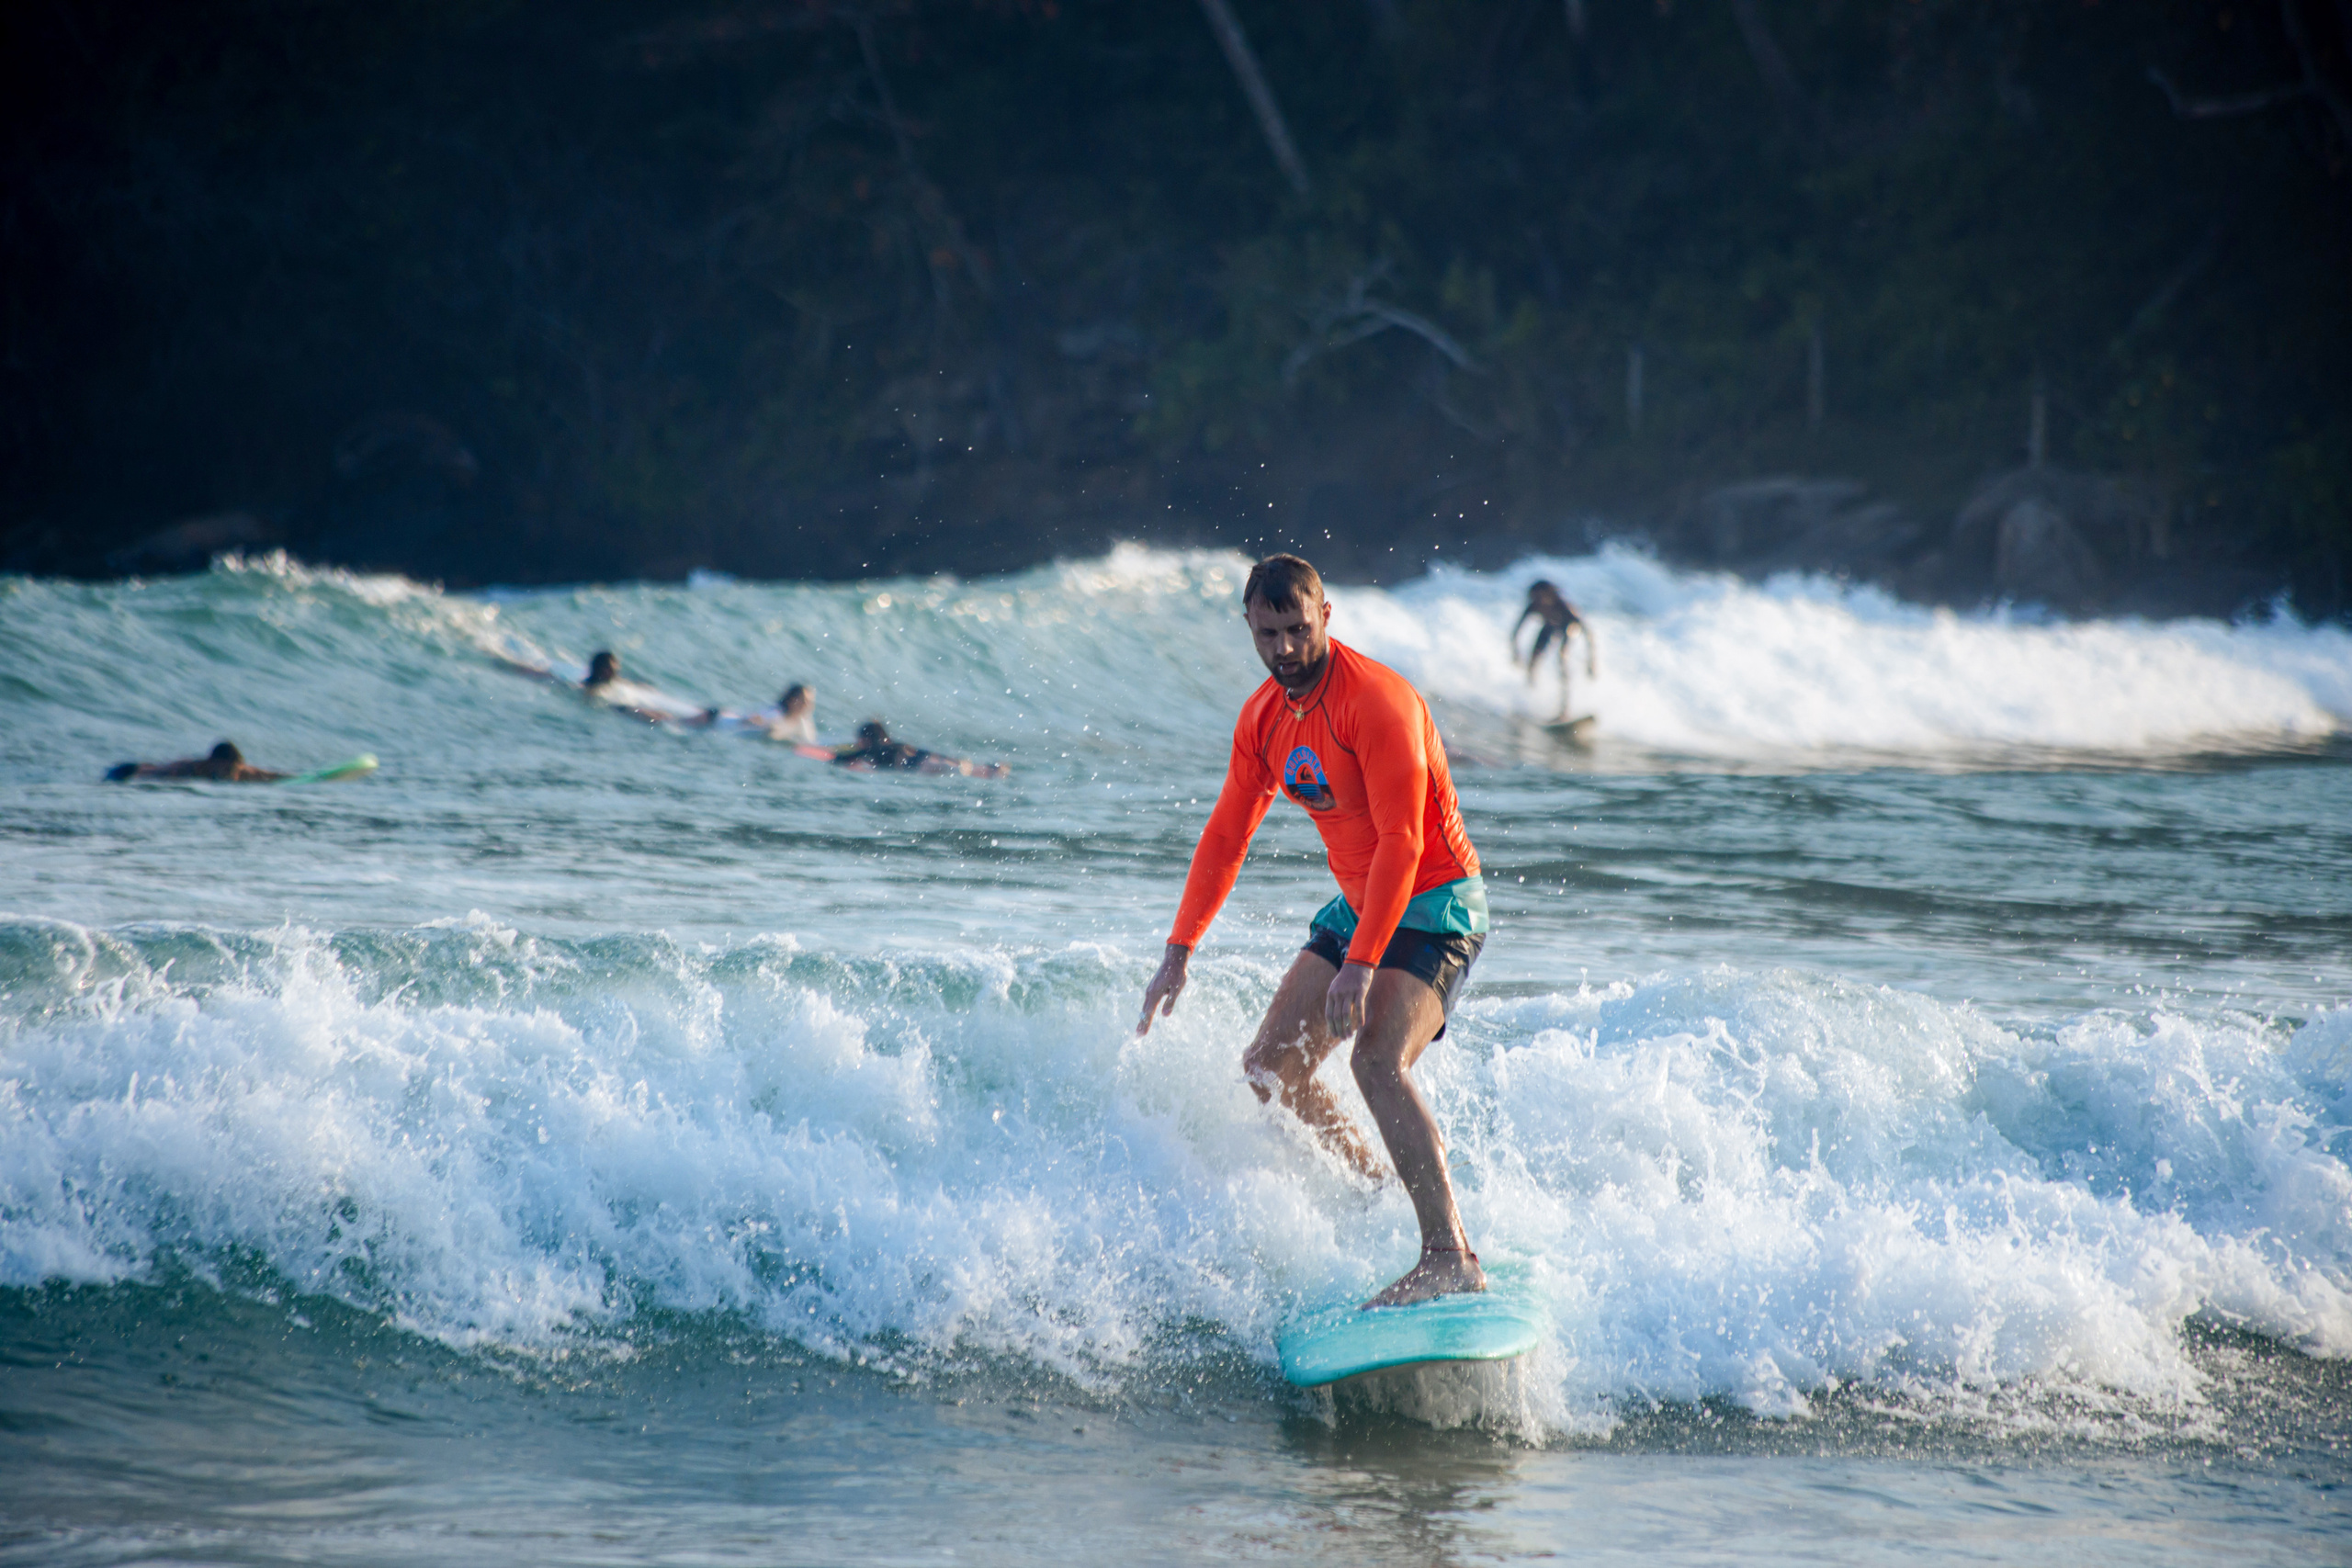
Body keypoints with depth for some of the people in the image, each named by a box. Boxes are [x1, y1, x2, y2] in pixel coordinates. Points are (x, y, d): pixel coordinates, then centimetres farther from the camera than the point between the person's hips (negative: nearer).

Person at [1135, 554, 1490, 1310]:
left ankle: (1451, 1257, -30)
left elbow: (1401, 843, -27)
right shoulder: (1263, 717, 3)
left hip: (1435, 906, -9)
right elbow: (1225, 837, 12)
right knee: (1271, 1069, 5)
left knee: (1377, 1060, -28)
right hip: (1357, 904, 9)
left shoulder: (1377, 701, -22)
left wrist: (1361, 963, -32)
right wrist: (1179, 953, 7)